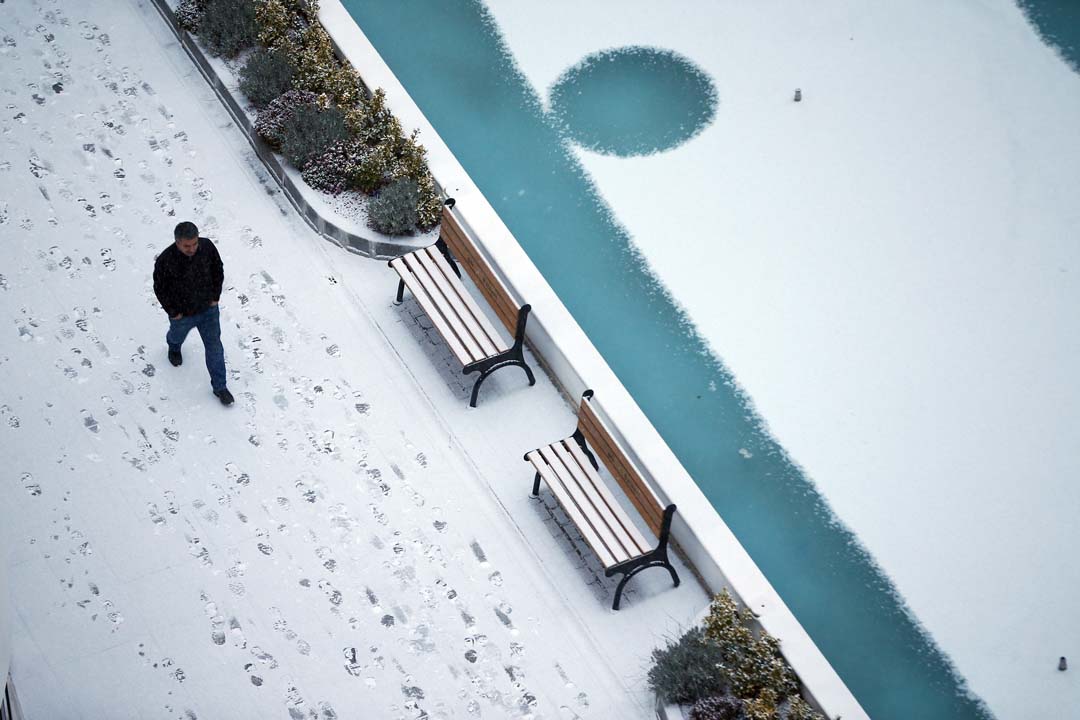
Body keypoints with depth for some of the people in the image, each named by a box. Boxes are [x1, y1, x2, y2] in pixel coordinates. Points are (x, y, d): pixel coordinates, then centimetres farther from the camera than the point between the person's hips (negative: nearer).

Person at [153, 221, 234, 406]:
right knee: (178, 335, 30)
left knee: (214, 347, 9)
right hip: (182, 314, -1)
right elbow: (160, 288, -15)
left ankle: (219, 386, 26)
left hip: (208, 309, 2)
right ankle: (174, 347, 68)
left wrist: (215, 297, -2)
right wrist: (173, 311, -10)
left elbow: (218, 269, -4)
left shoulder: (207, 246, -24)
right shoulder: (165, 261, -33)